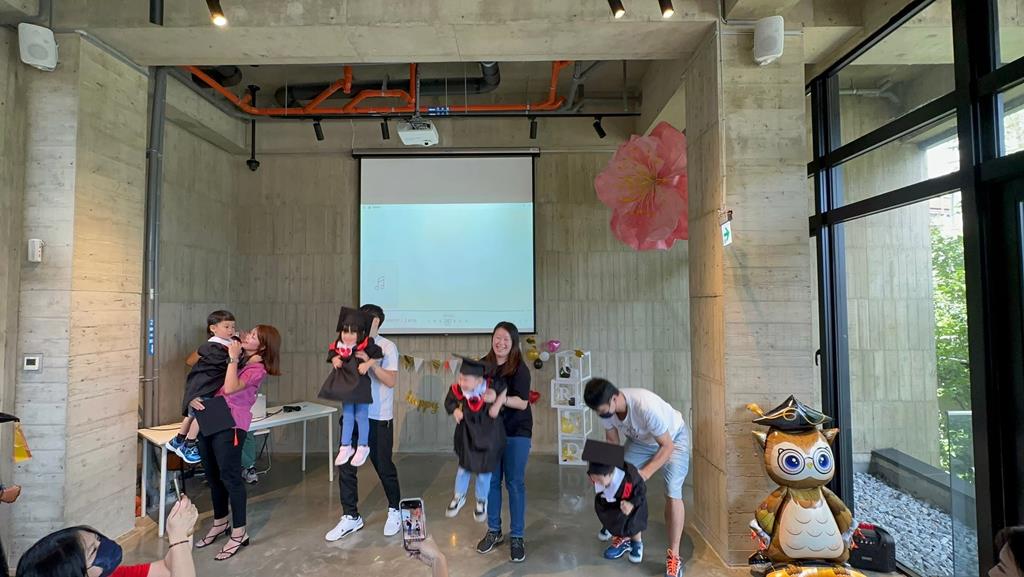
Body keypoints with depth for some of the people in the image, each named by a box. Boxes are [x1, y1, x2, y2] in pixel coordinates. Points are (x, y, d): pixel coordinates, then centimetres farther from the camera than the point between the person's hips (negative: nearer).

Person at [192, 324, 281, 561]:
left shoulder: (257, 368, -8)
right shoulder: (232, 357, 14)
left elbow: (230, 389, -23)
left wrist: (233, 358, -16)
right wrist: (194, 398, -4)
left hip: (230, 424, -7)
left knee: (229, 477, -4)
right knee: (213, 476, 17)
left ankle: (239, 533, 8)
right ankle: (220, 523, 35)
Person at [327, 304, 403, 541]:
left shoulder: (387, 347, -7)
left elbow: (391, 381, -14)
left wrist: (370, 362, -23)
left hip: (379, 417, -4)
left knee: (383, 466, 8)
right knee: (346, 466, 6)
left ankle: (395, 511, 31)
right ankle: (350, 517, 22)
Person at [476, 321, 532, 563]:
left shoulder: (520, 368, -12)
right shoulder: (483, 365, -2)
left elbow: (522, 403, -18)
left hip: (516, 432, -3)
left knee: (515, 483, 2)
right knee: (491, 481, 12)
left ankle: (517, 537, 15)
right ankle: (493, 531, 28)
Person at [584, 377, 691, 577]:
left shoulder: (646, 406, -43)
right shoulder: (606, 407, -24)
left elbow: (667, 446, -30)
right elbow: (612, 442, -7)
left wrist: (645, 473, -37)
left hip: (673, 439, -6)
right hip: (641, 440, 6)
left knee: (672, 494, -15)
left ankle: (673, 556, -1)